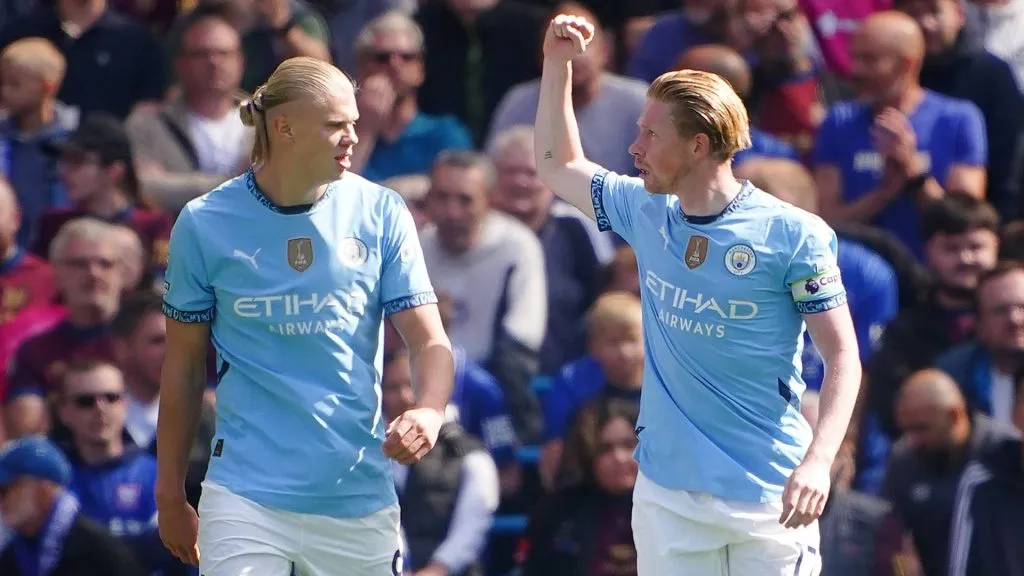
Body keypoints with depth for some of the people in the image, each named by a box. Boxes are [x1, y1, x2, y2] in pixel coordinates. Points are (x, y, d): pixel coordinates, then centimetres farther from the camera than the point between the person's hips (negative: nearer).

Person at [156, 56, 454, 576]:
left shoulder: (380, 214, 2)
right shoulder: (204, 224, -1)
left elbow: (429, 341, 0)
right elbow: (184, 364, 7)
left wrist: (428, 412, -23)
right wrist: (170, 495, 9)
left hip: (360, 504, 2)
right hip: (245, 497, -2)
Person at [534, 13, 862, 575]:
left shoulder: (792, 234, -9)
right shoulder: (646, 214, 7)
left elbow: (842, 357, -9)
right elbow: (557, 167, 26)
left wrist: (818, 462, -22)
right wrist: (556, 64, 17)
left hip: (768, 496, -5)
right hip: (666, 495, 5)